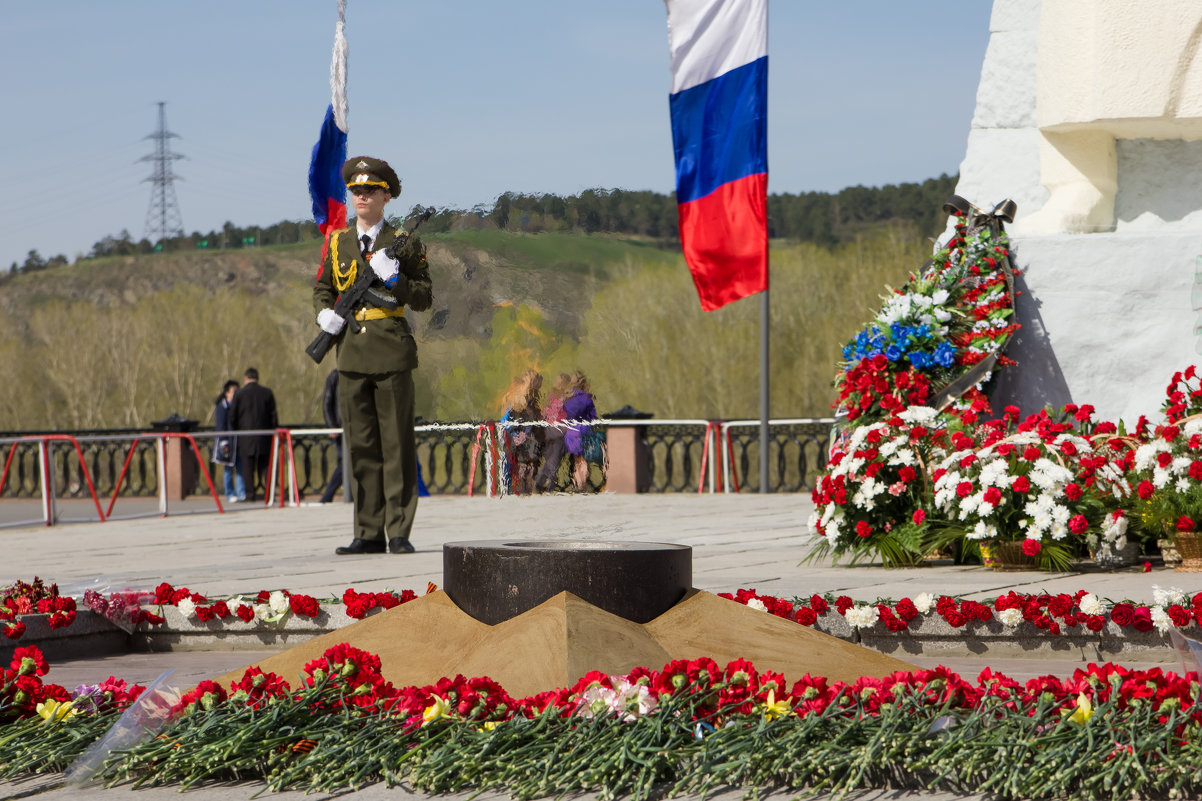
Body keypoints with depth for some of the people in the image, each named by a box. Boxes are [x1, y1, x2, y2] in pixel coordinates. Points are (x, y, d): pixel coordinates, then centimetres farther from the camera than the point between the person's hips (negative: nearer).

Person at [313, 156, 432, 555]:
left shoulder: (404, 242, 3)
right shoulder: (337, 242, 13)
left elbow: (425, 298, 2)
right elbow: (321, 289, 21)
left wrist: (394, 280, -14)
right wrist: (325, 313, 0)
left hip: (391, 356, -4)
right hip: (352, 355, 4)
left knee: (397, 446, -3)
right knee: (361, 448, 5)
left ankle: (399, 534, 0)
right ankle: (368, 534, 9)